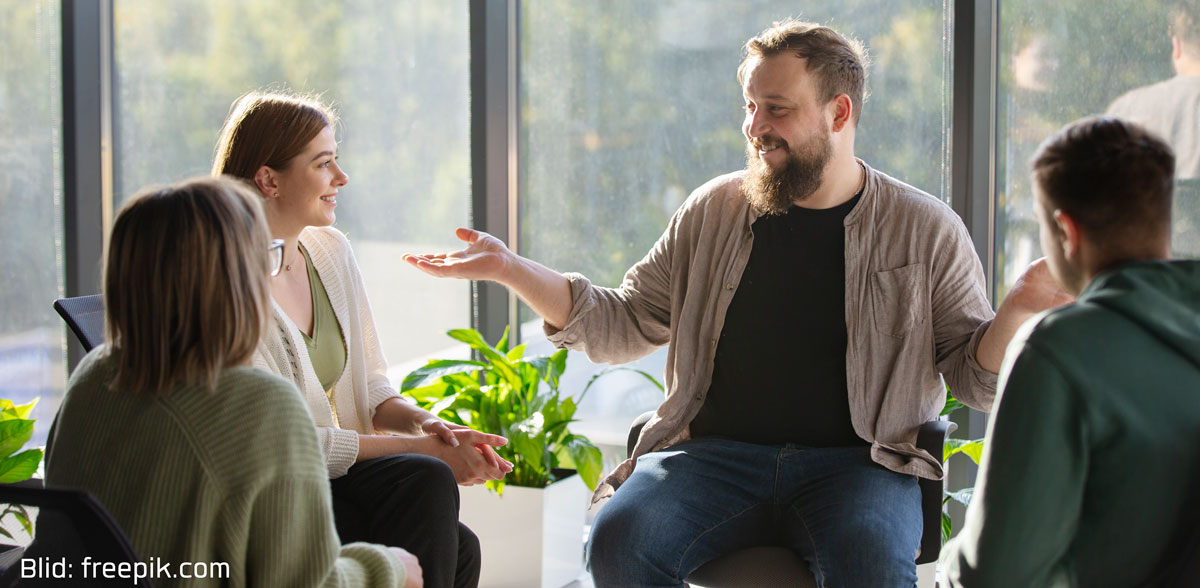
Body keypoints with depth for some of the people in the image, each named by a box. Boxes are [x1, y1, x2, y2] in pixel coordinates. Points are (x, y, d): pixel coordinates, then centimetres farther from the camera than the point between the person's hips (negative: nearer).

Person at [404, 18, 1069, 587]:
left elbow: (975, 376, 5)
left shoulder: (925, 229, 6)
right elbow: (621, 326, 17)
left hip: (855, 462, -2)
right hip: (715, 451, 3)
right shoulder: (711, 212, 13)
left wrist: (1018, 308, -16)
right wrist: (511, 270, 6)